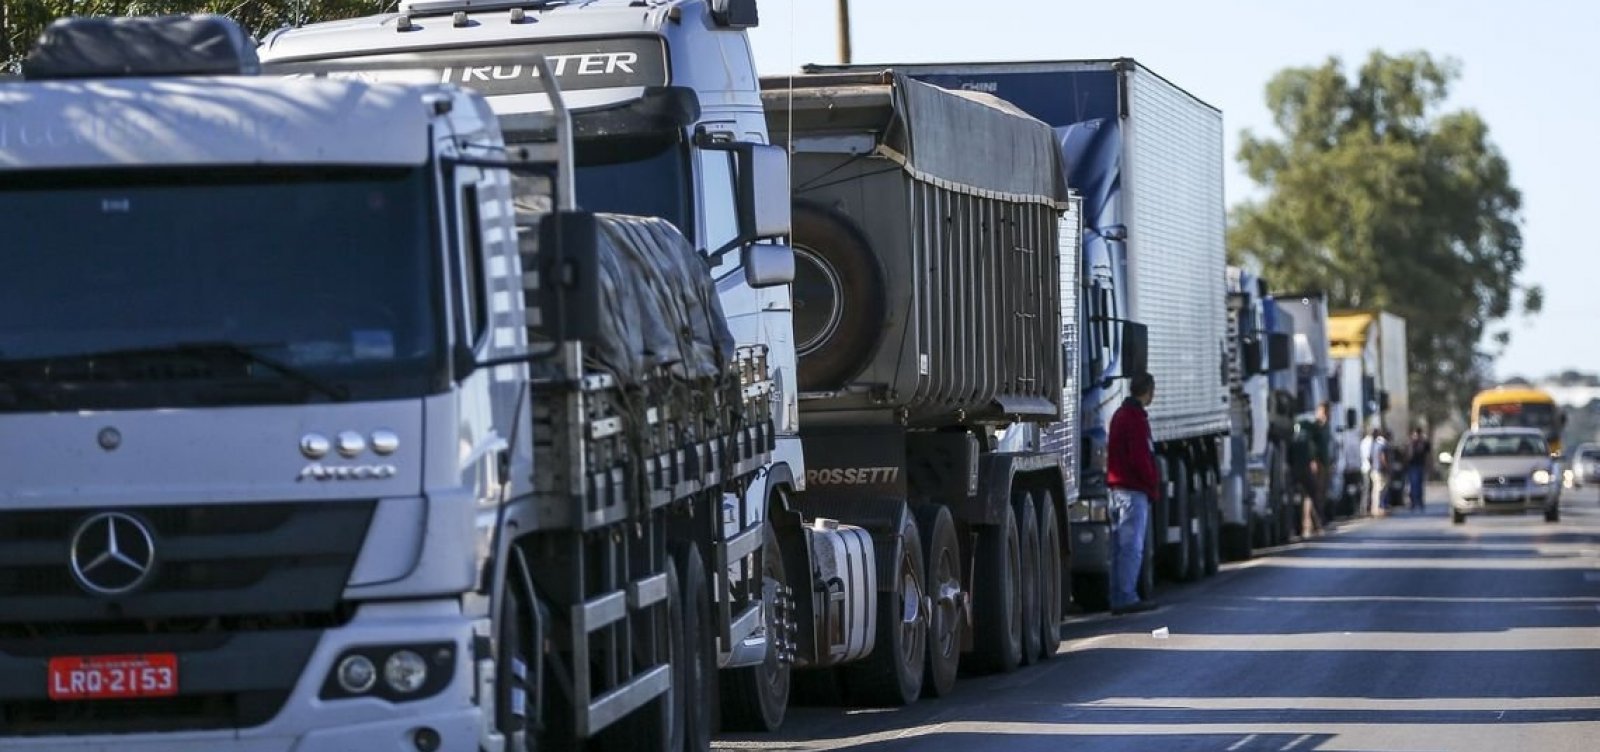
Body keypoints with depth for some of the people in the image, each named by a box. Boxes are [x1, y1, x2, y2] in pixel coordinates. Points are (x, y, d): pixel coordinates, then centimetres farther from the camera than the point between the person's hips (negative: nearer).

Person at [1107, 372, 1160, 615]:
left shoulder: (1120, 415, 18)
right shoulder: (1136, 418, -13)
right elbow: (1140, 458, -18)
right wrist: (1154, 486, -8)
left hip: (1117, 486, 10)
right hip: (1134, 490, -10)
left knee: (1120, 546, 10)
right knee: (1132, 547, -9)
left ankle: (1118, 599, 11)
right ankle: (1127, 597, -11)